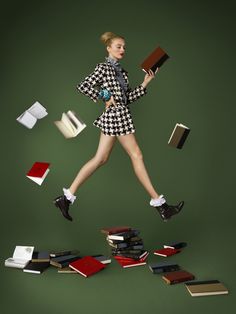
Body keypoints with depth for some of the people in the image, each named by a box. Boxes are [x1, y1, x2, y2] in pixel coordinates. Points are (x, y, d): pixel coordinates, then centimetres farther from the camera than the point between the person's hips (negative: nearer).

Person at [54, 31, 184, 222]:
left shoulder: (121, 71, 19)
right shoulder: (104, 68, -6)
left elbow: (128, 98, 17)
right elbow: (84, 86, -15)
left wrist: (145, 84, 9)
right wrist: (105, 98, -13)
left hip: (119, 116, 9)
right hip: (116, 115, -9)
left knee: (100, 159, 7)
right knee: (136, 156, -5)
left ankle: (67, 197, 10)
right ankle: (159, 203, 3)